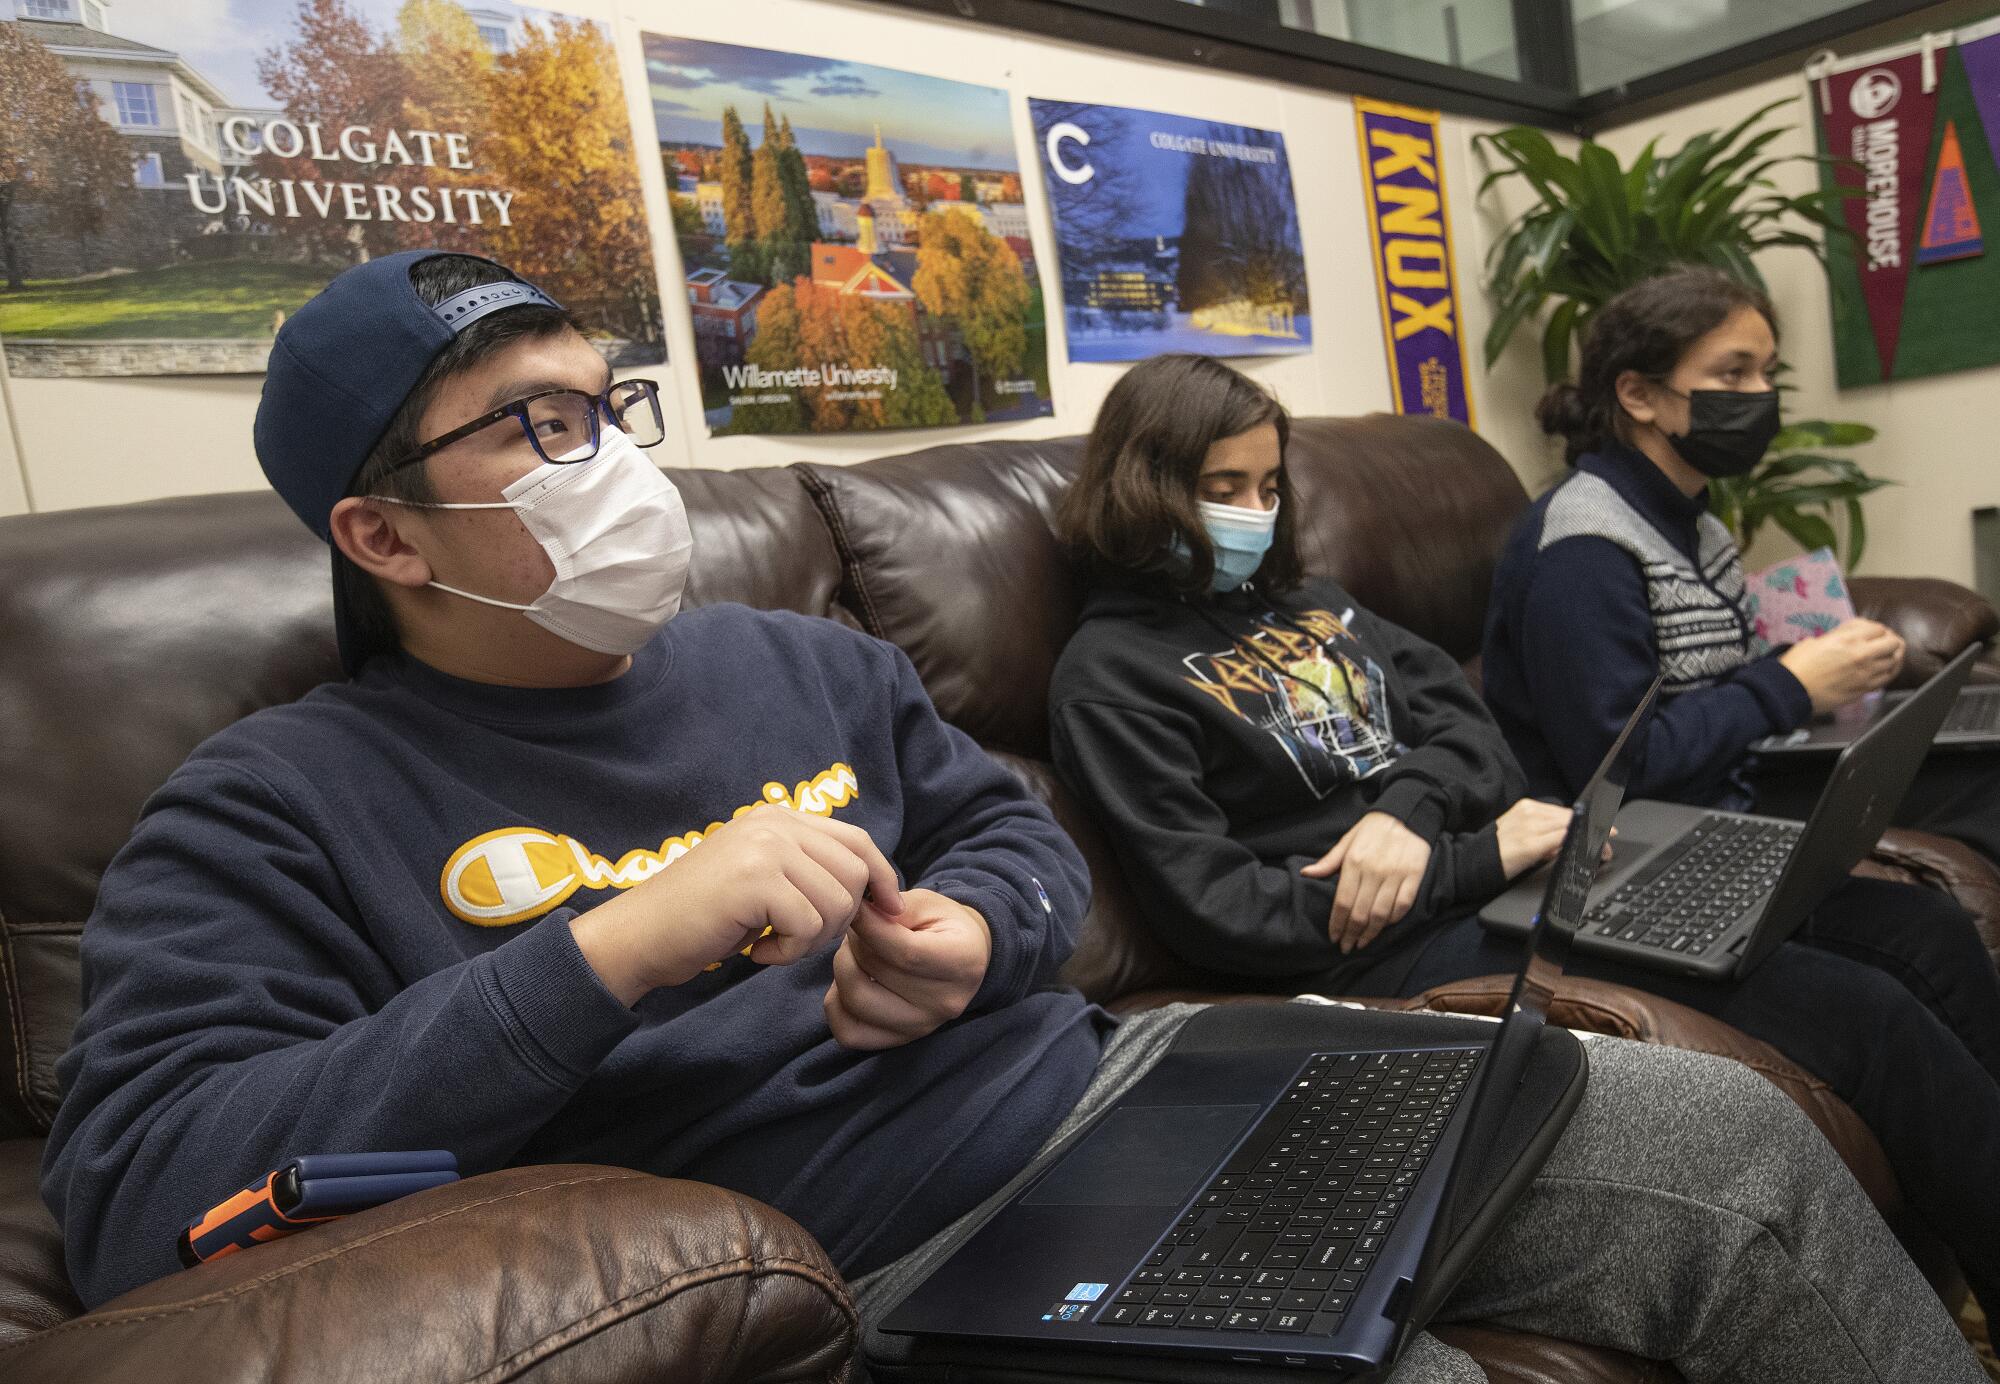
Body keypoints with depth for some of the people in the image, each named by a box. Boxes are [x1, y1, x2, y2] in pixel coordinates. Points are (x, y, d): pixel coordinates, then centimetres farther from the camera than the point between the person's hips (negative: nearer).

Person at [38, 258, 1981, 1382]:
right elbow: (138, 1187, -14)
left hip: (1128, 1083, 6)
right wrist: (622, 942, -24)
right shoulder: (274, 811, -1)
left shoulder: (804, 661, 14)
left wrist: (967, 937, -6)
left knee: (1734, 1144, 0)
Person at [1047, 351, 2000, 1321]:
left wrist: (1411, 808, -14)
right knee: (1865, 1017, -17)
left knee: (1918, 929, 1)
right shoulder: (1111, 676, -7)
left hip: (1504, 864, 8)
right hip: (1405, 944, -8)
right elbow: (1218, 913, -14)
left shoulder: (1303, 603, 17)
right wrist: (1476, 861, -13)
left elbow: (1467, 726, 11)